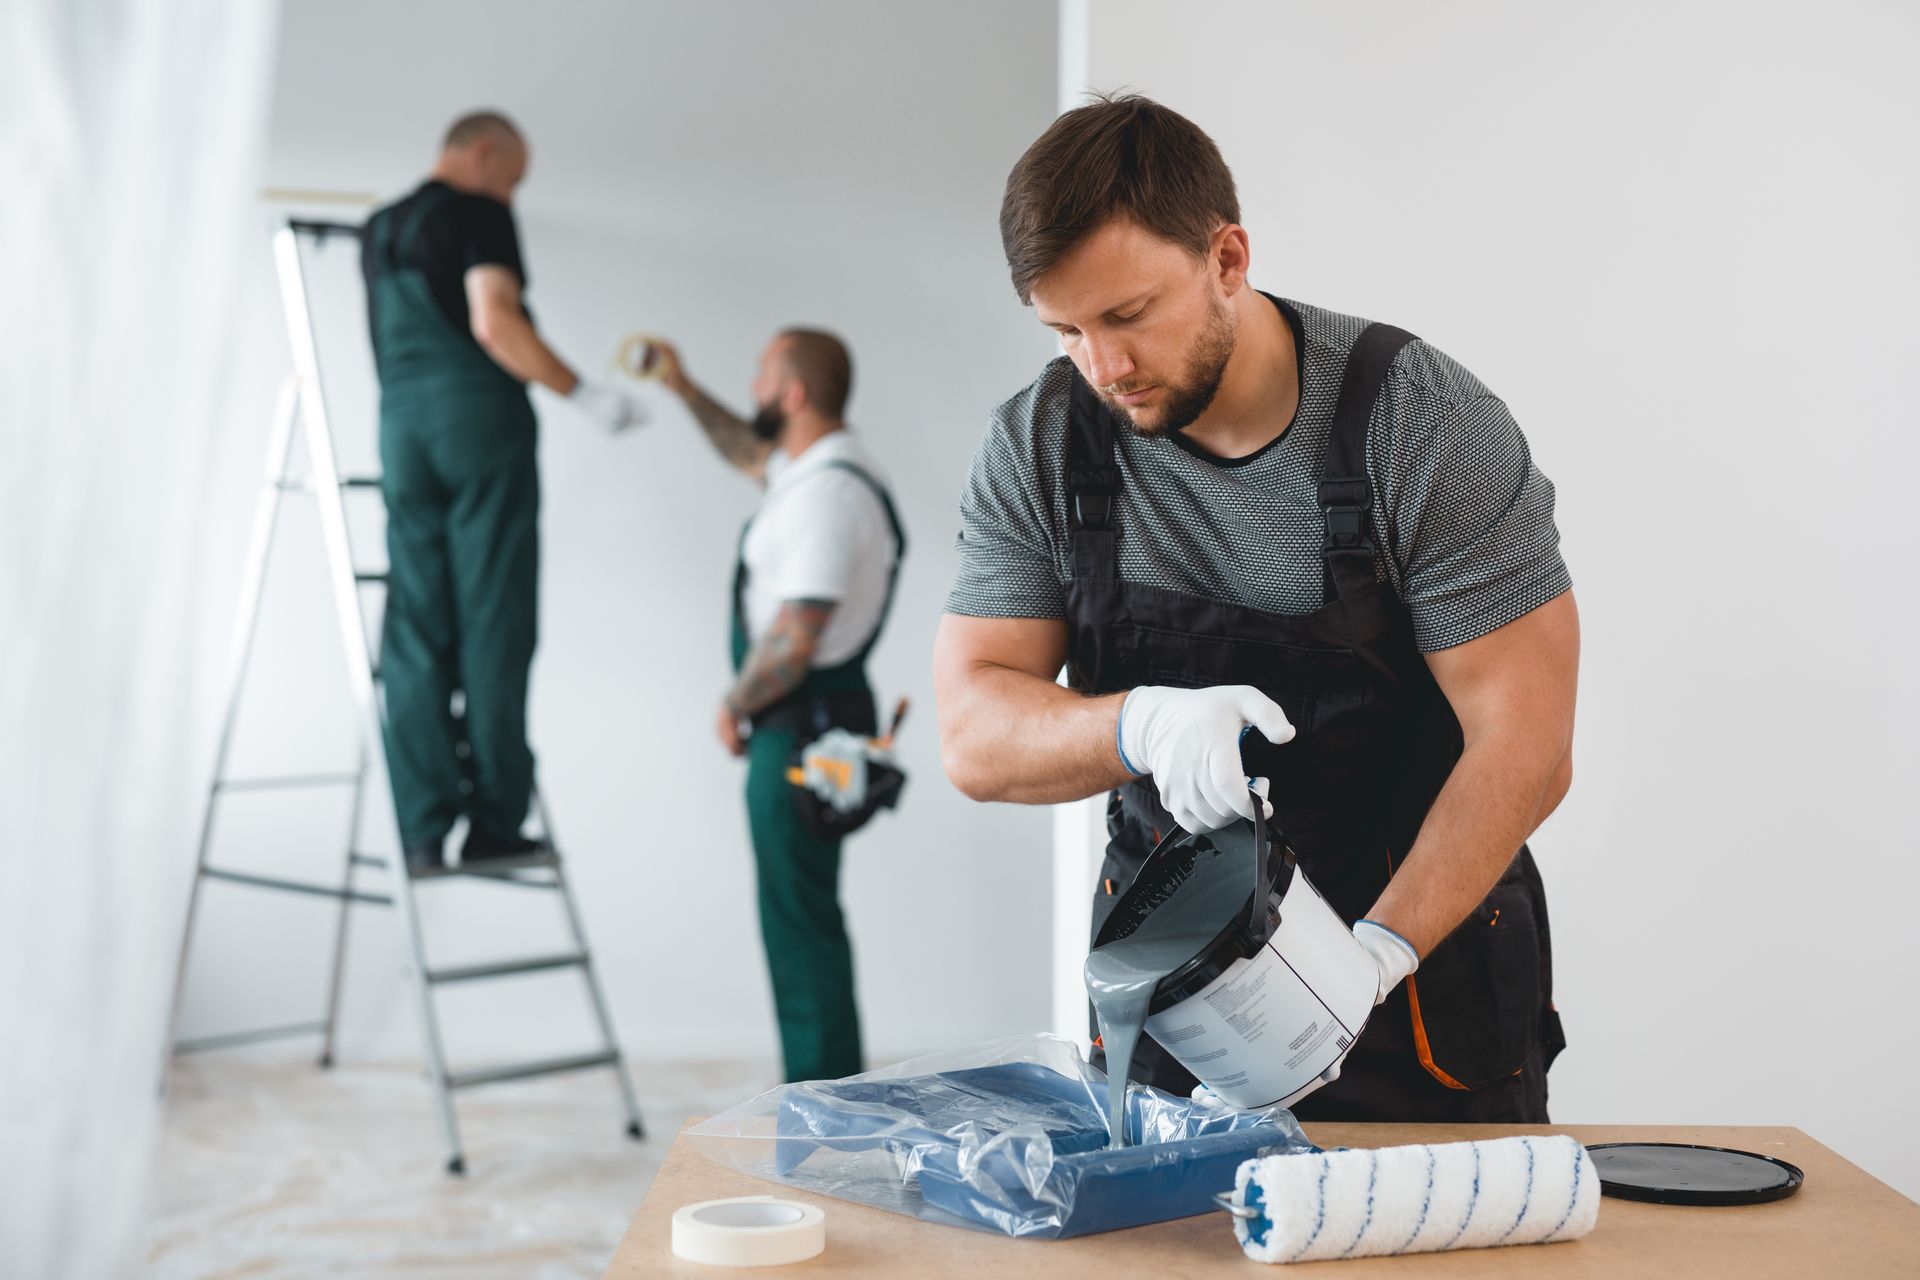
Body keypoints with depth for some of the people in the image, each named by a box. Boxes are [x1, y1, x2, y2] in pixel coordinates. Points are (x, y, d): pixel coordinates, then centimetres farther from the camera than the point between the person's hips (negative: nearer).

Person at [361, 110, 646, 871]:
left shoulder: (379, 230, 22)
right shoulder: (478, 213, -2)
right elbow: (493, 323, -15)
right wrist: (585, 396, -13)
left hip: (402, 428, 7)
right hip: (479, 418, -7)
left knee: (415, 632, 3)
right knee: (491, 626, -4)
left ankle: (422, 831, -2)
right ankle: (493, 821, -5)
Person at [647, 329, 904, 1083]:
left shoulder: (828, 495, -21)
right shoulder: (813, 467, 11)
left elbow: (795, 639, -25)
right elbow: (751, 455, 37)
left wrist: (735, 706, -10)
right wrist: (685, 390, 35)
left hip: (803, 726, -10)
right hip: (801, 720, 10)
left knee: (799, 913, -4)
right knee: (801, 910, 15)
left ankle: (822, 1089, 3)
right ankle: (823, 1083, 23)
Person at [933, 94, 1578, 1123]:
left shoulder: (1428, 427, -16)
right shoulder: (1036, 448, -6)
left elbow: (1524, 746, -17)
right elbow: (974, 736, -7)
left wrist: (1376, 952, -29)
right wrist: (1140, 726, -28)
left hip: (1422, 968, -2)